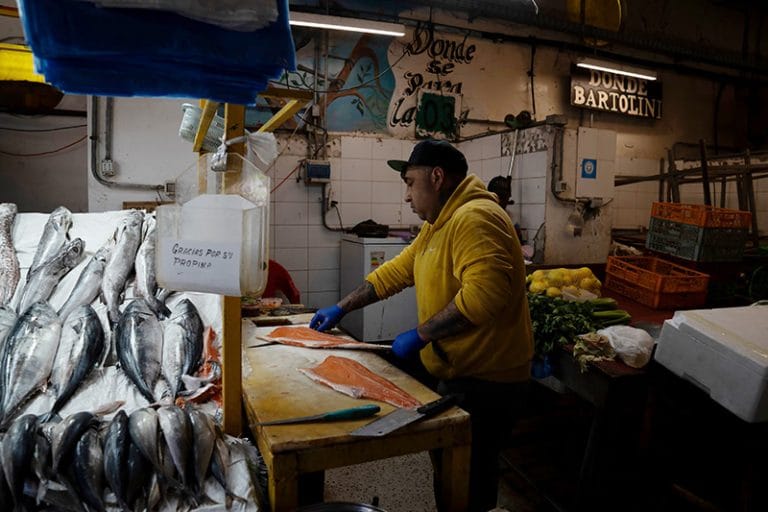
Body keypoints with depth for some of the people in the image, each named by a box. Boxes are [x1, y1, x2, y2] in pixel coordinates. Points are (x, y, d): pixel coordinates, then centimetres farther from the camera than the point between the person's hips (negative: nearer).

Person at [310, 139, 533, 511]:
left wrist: (421, 334, -24)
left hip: (483, 383, -9)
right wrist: (341, 308, 15)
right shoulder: (439, 224, 13)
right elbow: (395, 272, 17)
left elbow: (484, 292, -34)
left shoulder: (474, 219, -21)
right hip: (455, 374, 10)